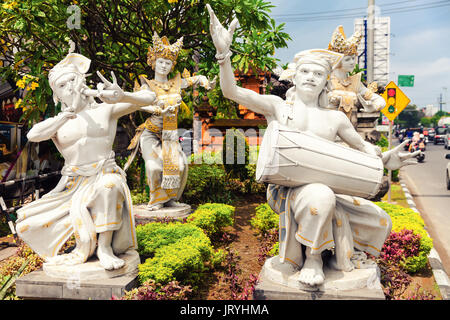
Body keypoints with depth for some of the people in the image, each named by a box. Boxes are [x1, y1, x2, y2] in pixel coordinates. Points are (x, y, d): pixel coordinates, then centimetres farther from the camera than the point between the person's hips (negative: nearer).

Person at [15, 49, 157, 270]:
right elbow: (33, 135, -13)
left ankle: (105, 246, -21)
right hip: (72, 186, 4)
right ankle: (84, 241, 7)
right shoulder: (56, 123, 10)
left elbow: (149, 98, -7)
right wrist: (69, 113, -21)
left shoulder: (105, 110, 4)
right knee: (26, 225, -10)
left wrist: (122, 97, -28)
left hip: (105, 176, -3)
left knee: (108, 186, -40)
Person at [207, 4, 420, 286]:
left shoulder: (335, 118, 13)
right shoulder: (278, 106, 4)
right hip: (284, 189, -4)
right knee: (319, 196, -38)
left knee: (379, 222, -5)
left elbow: (362, 145, 24)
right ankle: (313, 258, -12)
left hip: (326, 189, 5)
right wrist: (224, 52, -22)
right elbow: (231, 91, -7)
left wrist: (383, 159, 1)